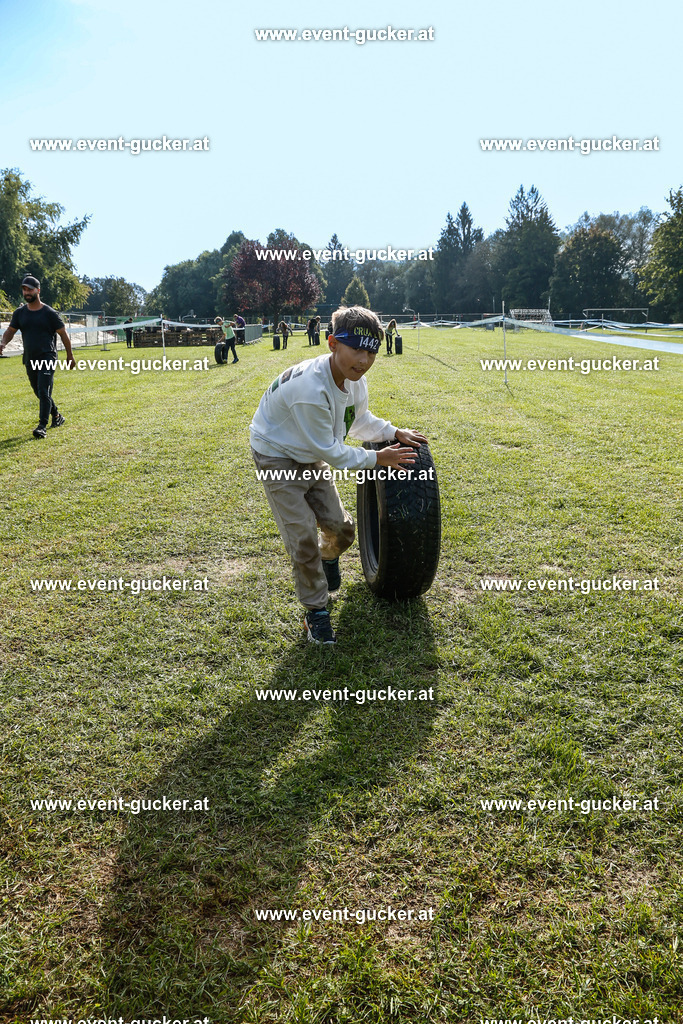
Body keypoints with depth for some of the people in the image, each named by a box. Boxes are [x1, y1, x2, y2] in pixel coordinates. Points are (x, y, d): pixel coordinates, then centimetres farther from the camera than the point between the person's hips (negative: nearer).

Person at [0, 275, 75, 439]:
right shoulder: (19, 313, 8)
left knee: (44, 392, -15)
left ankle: (42, 427, -16)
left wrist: (70, 356, 1)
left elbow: (63, 334, 0)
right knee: (39, 393, 16)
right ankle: (57, 416, 35)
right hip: (29, 359, 6)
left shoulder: (49, 313, -5)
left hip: (47, 357, -6)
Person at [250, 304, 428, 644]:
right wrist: (377, 458, -17)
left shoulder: (354, 379, -10)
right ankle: (316, 612, 8)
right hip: (277, 458, -7)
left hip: (310, 457, 7)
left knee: (341, 528, 8)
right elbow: (328, 451, -27)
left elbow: (359, 421, 11)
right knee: (303, 538, -11)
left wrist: (394, 432, -3)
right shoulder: (311, 388, -37)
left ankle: (328, 558, 45)